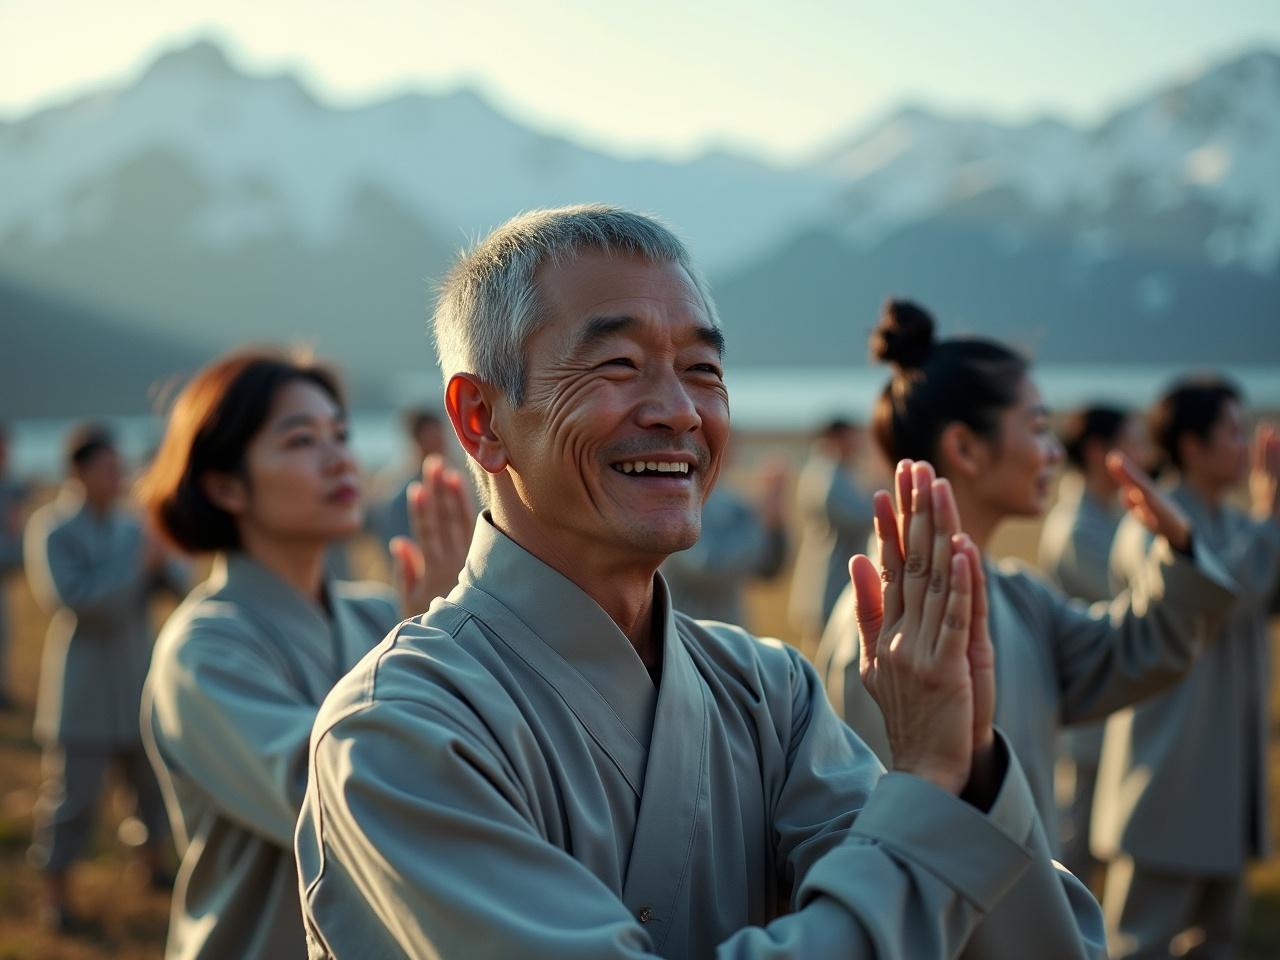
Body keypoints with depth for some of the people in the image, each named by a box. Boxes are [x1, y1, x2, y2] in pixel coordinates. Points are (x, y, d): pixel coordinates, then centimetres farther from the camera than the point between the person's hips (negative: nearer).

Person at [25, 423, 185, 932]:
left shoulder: (131, 526, 6)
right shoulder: (51, 528, -10)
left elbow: (179, 583, 4)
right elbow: (69, 597, -22)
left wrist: (161, 561, -18)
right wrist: (134, 565, -20)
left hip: (138, 681, 6)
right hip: (82, 687, -6)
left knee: (155, 776, 15)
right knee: (72, 791, -3)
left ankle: (154, 866, 35)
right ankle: (56, 898, 7)